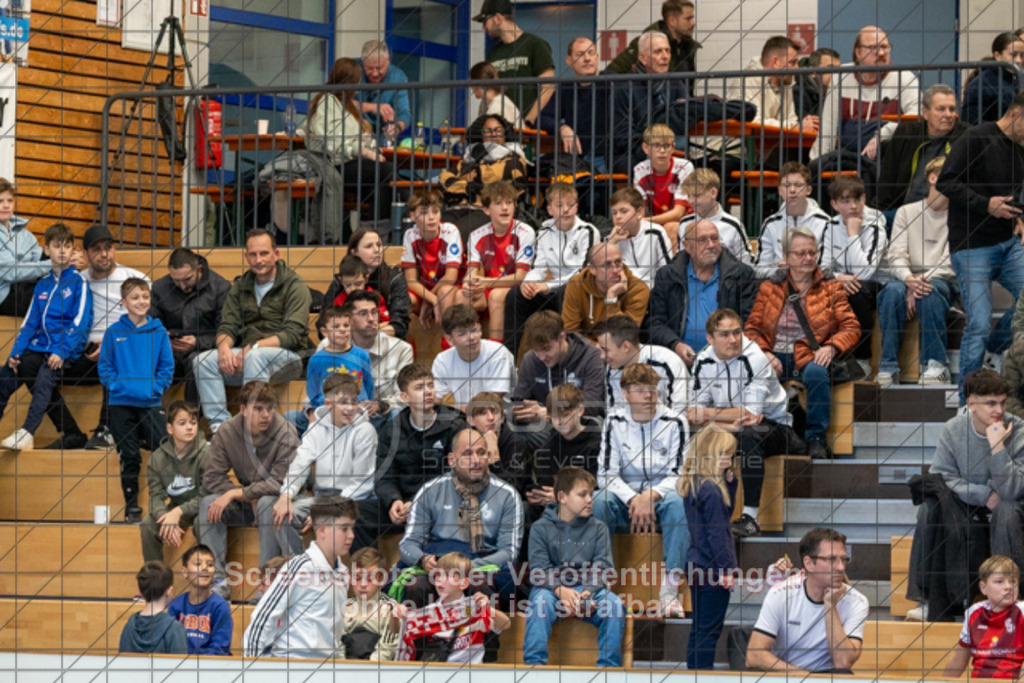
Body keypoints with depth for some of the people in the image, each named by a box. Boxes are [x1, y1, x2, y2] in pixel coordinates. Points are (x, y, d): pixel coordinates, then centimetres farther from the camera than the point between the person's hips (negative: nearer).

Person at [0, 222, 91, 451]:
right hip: (39, 347, 7)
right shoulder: (43, 284, 16)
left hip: (66, 350, -7)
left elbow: (80, 322, -9)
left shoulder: (79, 282, -1)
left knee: (45, 377, -31)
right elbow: (29, 321, 15)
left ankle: (27, 433, -40)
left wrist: (61, 352, -20)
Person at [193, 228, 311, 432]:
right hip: (246, 355, 5)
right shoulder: (240, 287, 16)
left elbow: (292, 334, -12)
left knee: (255, 358, -39)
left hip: (287, 356, -5)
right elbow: (227, 326, 10)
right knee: (203, 360, -20)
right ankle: (219, 426, -24)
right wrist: (224, 346, -15)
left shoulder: (295, 287, -2)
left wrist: (253, 347, -23)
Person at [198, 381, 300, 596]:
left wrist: (236, 493, -26)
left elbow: (280, 484, -24)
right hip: (244, 505, 4)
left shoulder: (285, 434, -19)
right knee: (209, 503, -22)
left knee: (268, 504, -36)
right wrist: (248, 498, -20)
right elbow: (212, 478, -10)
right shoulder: (226, 432, -8)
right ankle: (216, 580, -23)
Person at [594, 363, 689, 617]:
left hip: (661, 497, -1)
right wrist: (633, 499, -23)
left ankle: (669, 588, -40)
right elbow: (606, 474, -5)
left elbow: (678, 475, -7)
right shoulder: (614, 423, 3)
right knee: (599, 500, -30)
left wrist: (650, 496, -25)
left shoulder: (674, 422, -2)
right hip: (625, 500, 1)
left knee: (678, 502, -35)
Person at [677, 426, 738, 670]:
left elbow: (727, 512, 21)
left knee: (699, 630, 14)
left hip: (697, 566, 9)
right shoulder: (710, 490, -19)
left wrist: (729, 482, 8)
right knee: (710, 631, -4)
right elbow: (716, 533, -19)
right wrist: (726, 569, -15)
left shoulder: (692, 485, 10)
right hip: (713, 568, -9)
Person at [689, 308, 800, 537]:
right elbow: (696, 412, -9)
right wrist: (729, 424, -27)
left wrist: (709, 414, -21)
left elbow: (752, 412, -24)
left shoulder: (754, 358, -18)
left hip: (773, 426, -5)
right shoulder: (703, 362, -4)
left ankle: (750, 517, -39)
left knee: (750, 435, -38)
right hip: (727, 428, 5)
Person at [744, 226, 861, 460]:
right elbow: (752, 327, 11)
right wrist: (764, 353, -9)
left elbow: (851, 327, 8)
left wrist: (832, 347, -13)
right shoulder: (769, 288, 17)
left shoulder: (831, 288, 15)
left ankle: (816, 438, -27)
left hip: (810, 356, 0)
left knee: (816, 373, -38)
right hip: (775, 356, 1)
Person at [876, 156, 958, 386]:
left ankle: (936, 366, -35)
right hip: (906, 279, 1)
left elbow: (951, 262, -6)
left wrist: (922, 281, -21)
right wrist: (909, 279, -22)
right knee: (893, 290, -33)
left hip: (944, 283, -1)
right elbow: (895, 256, 0)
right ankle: (888, 367, -33)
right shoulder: (906, 212, 10)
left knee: (929, 292, -36)